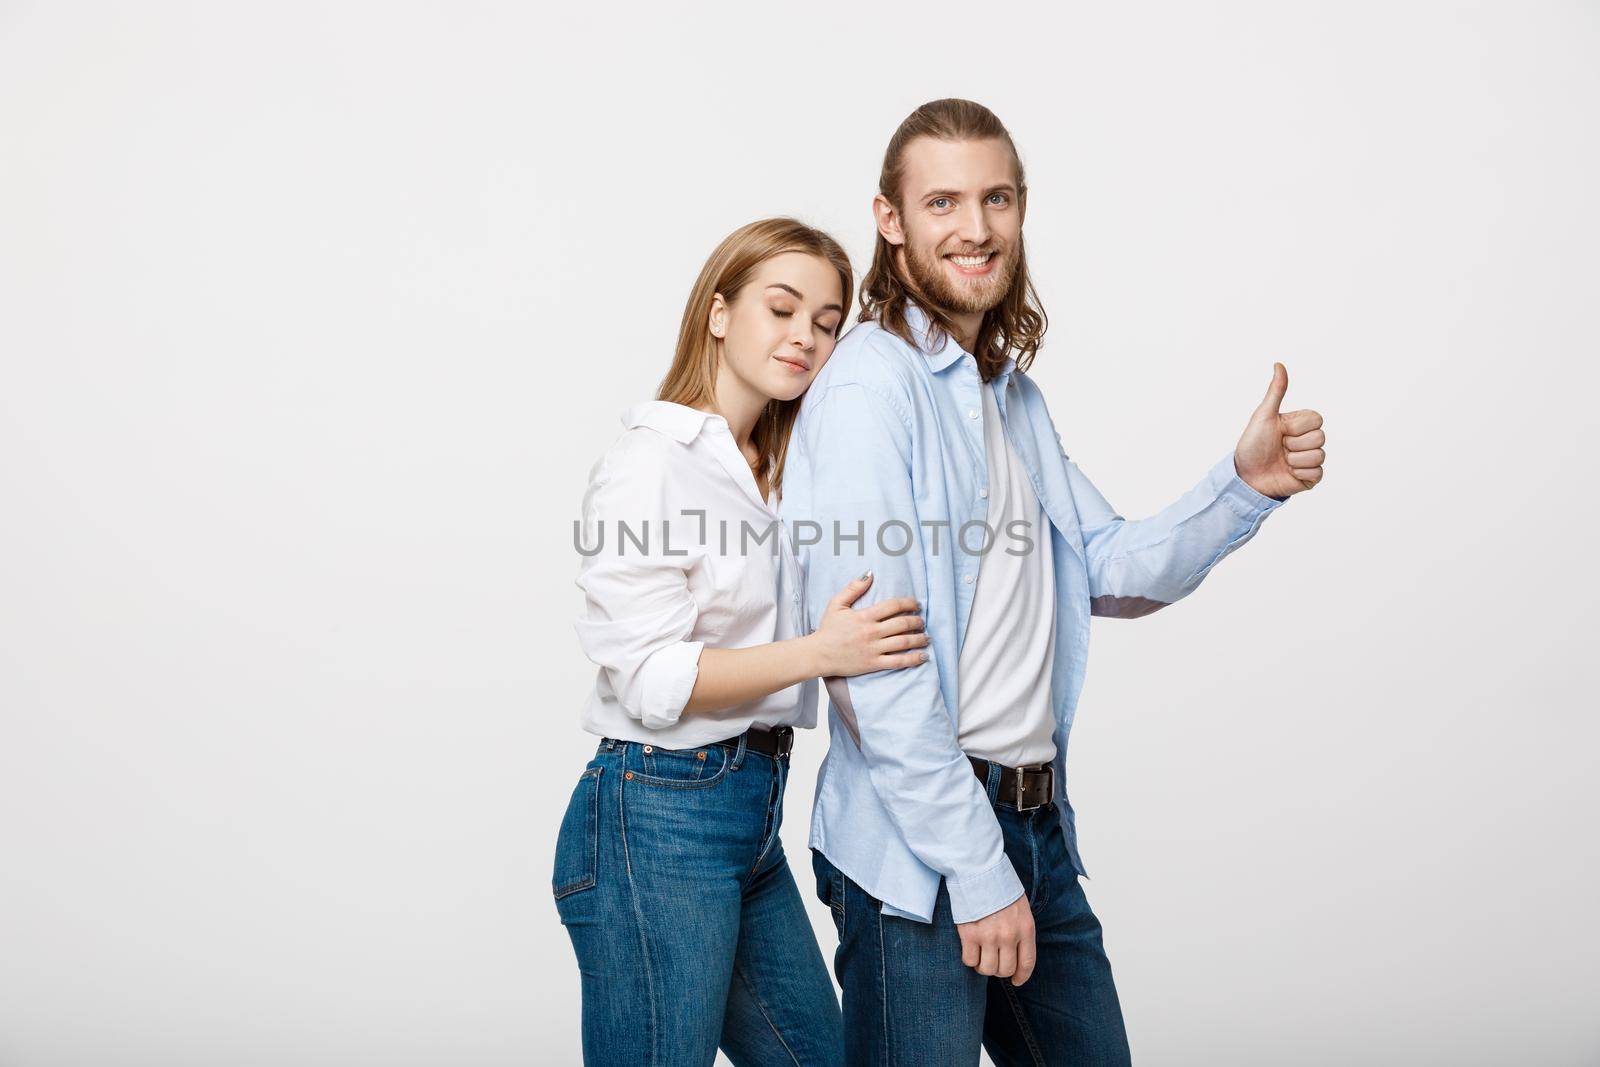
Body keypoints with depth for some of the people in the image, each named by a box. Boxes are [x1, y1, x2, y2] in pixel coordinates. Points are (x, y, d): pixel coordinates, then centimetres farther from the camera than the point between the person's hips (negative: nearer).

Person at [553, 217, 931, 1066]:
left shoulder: (771, 473, 15)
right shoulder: (651, 462, -11)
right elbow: (650, 679, -17)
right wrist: (819, 652, -25)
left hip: (751, 817, 9)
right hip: (658, 817, -8)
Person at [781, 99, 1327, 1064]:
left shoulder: (1013, 394, 15)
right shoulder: (869, 386, -15)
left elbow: (1114, 572, 15)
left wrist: (1248, 485, -1)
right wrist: (977, 871, -17)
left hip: (1039, 831, 9)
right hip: (919, 853, -8)